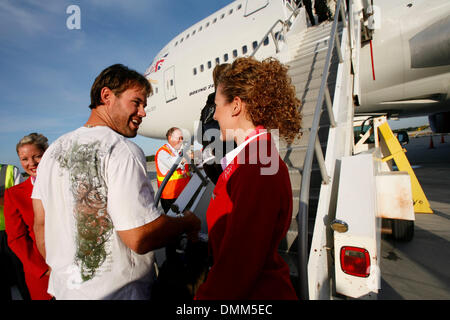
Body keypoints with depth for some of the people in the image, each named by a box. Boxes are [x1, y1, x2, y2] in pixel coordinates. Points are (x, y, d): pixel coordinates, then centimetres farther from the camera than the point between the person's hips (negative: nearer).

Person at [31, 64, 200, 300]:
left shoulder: (54, 149, 1)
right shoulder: (122, 151, -23)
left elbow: (41, 223, 7)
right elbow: (141, 238, -28)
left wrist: (58, 270, 20)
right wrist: (188, 223, -11)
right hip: (115, 291, -7)